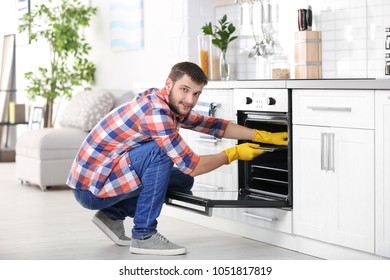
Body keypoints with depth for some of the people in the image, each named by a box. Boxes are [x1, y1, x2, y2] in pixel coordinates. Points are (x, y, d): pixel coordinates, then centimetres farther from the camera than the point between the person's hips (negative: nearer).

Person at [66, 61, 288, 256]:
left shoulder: (171, 104, 5)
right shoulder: (155, 111, -25)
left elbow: (212, 125, 13)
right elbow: (192, 165, -22)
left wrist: (263, 136, 10)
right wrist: (233, 154, -7)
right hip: (91, 189, -9)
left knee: (183, 181, 10)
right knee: (160, 151, -26)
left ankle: (112, 215, 11)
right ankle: (144, 235, -16)